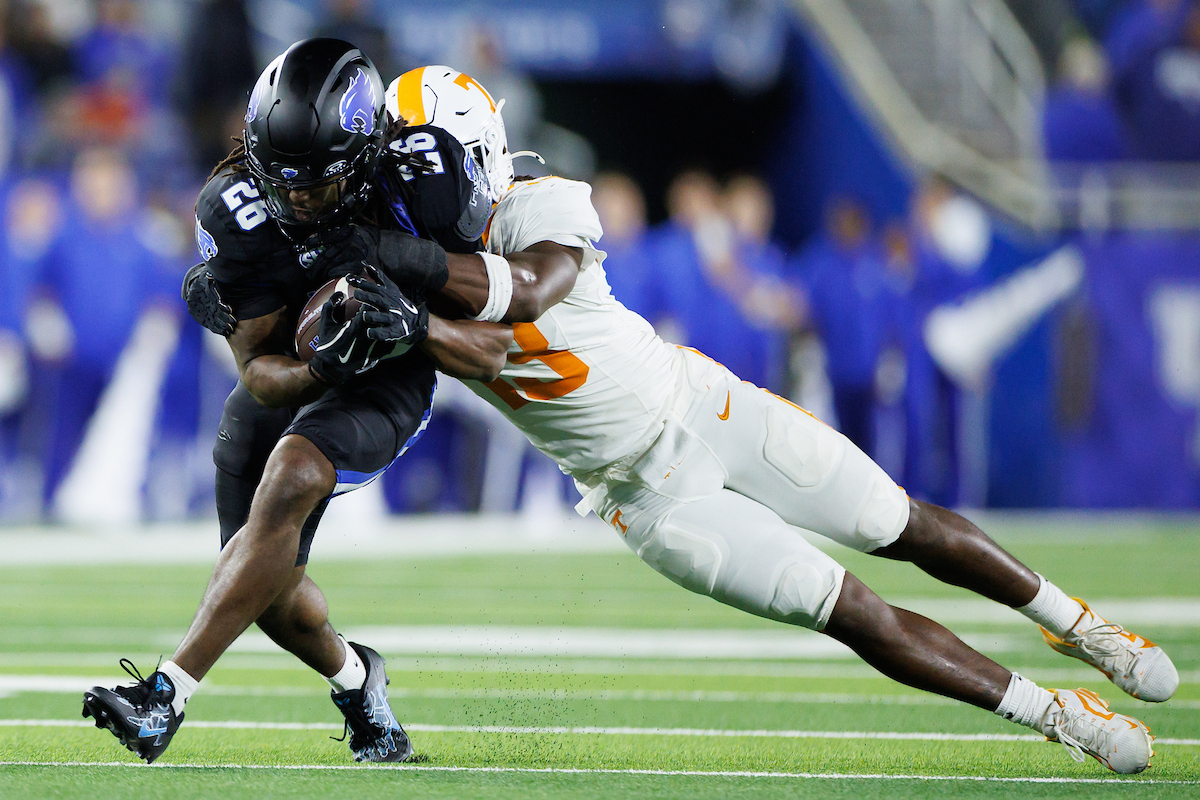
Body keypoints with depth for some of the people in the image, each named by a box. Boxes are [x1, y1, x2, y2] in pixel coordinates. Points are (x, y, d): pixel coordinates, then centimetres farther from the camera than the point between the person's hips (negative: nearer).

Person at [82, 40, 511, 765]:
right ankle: (354, 677, 39)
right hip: (289, 375, 3)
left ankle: (168, 695, -34)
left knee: (289, 477, -32)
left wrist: (415, 323, -42)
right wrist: (319, 366, -42)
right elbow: (260, 372, -20)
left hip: (383, 383, -3)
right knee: (268, 585, 3)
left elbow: (492, 354, -22)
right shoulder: (239, 210, -27)